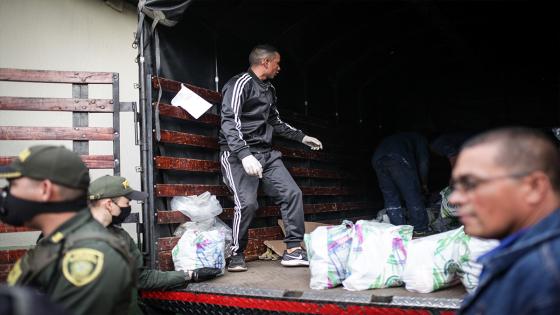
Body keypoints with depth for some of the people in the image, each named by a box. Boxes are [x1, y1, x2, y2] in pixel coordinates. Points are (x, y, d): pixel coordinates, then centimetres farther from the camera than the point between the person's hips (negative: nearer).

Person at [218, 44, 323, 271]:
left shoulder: (269, 89, 19)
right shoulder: (240, 84, -8)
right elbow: (229, 122, -19)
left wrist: (302, 137, 30)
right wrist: (245, 155, -30)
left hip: (266, 153, 8)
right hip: (239, 154, -8)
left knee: (292, 193, -4)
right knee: (247, 203, -20)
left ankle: (294, 249, 3)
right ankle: (236, 255, 0)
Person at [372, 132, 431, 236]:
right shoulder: (420, 138, 28)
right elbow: (423, 161, 13)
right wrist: (424, 184, 24)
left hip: (377, 158, 6)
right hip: (398, 158, -6)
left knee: (390, 199, 9)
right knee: (413, 196, 2)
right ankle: (420, 230, 5)